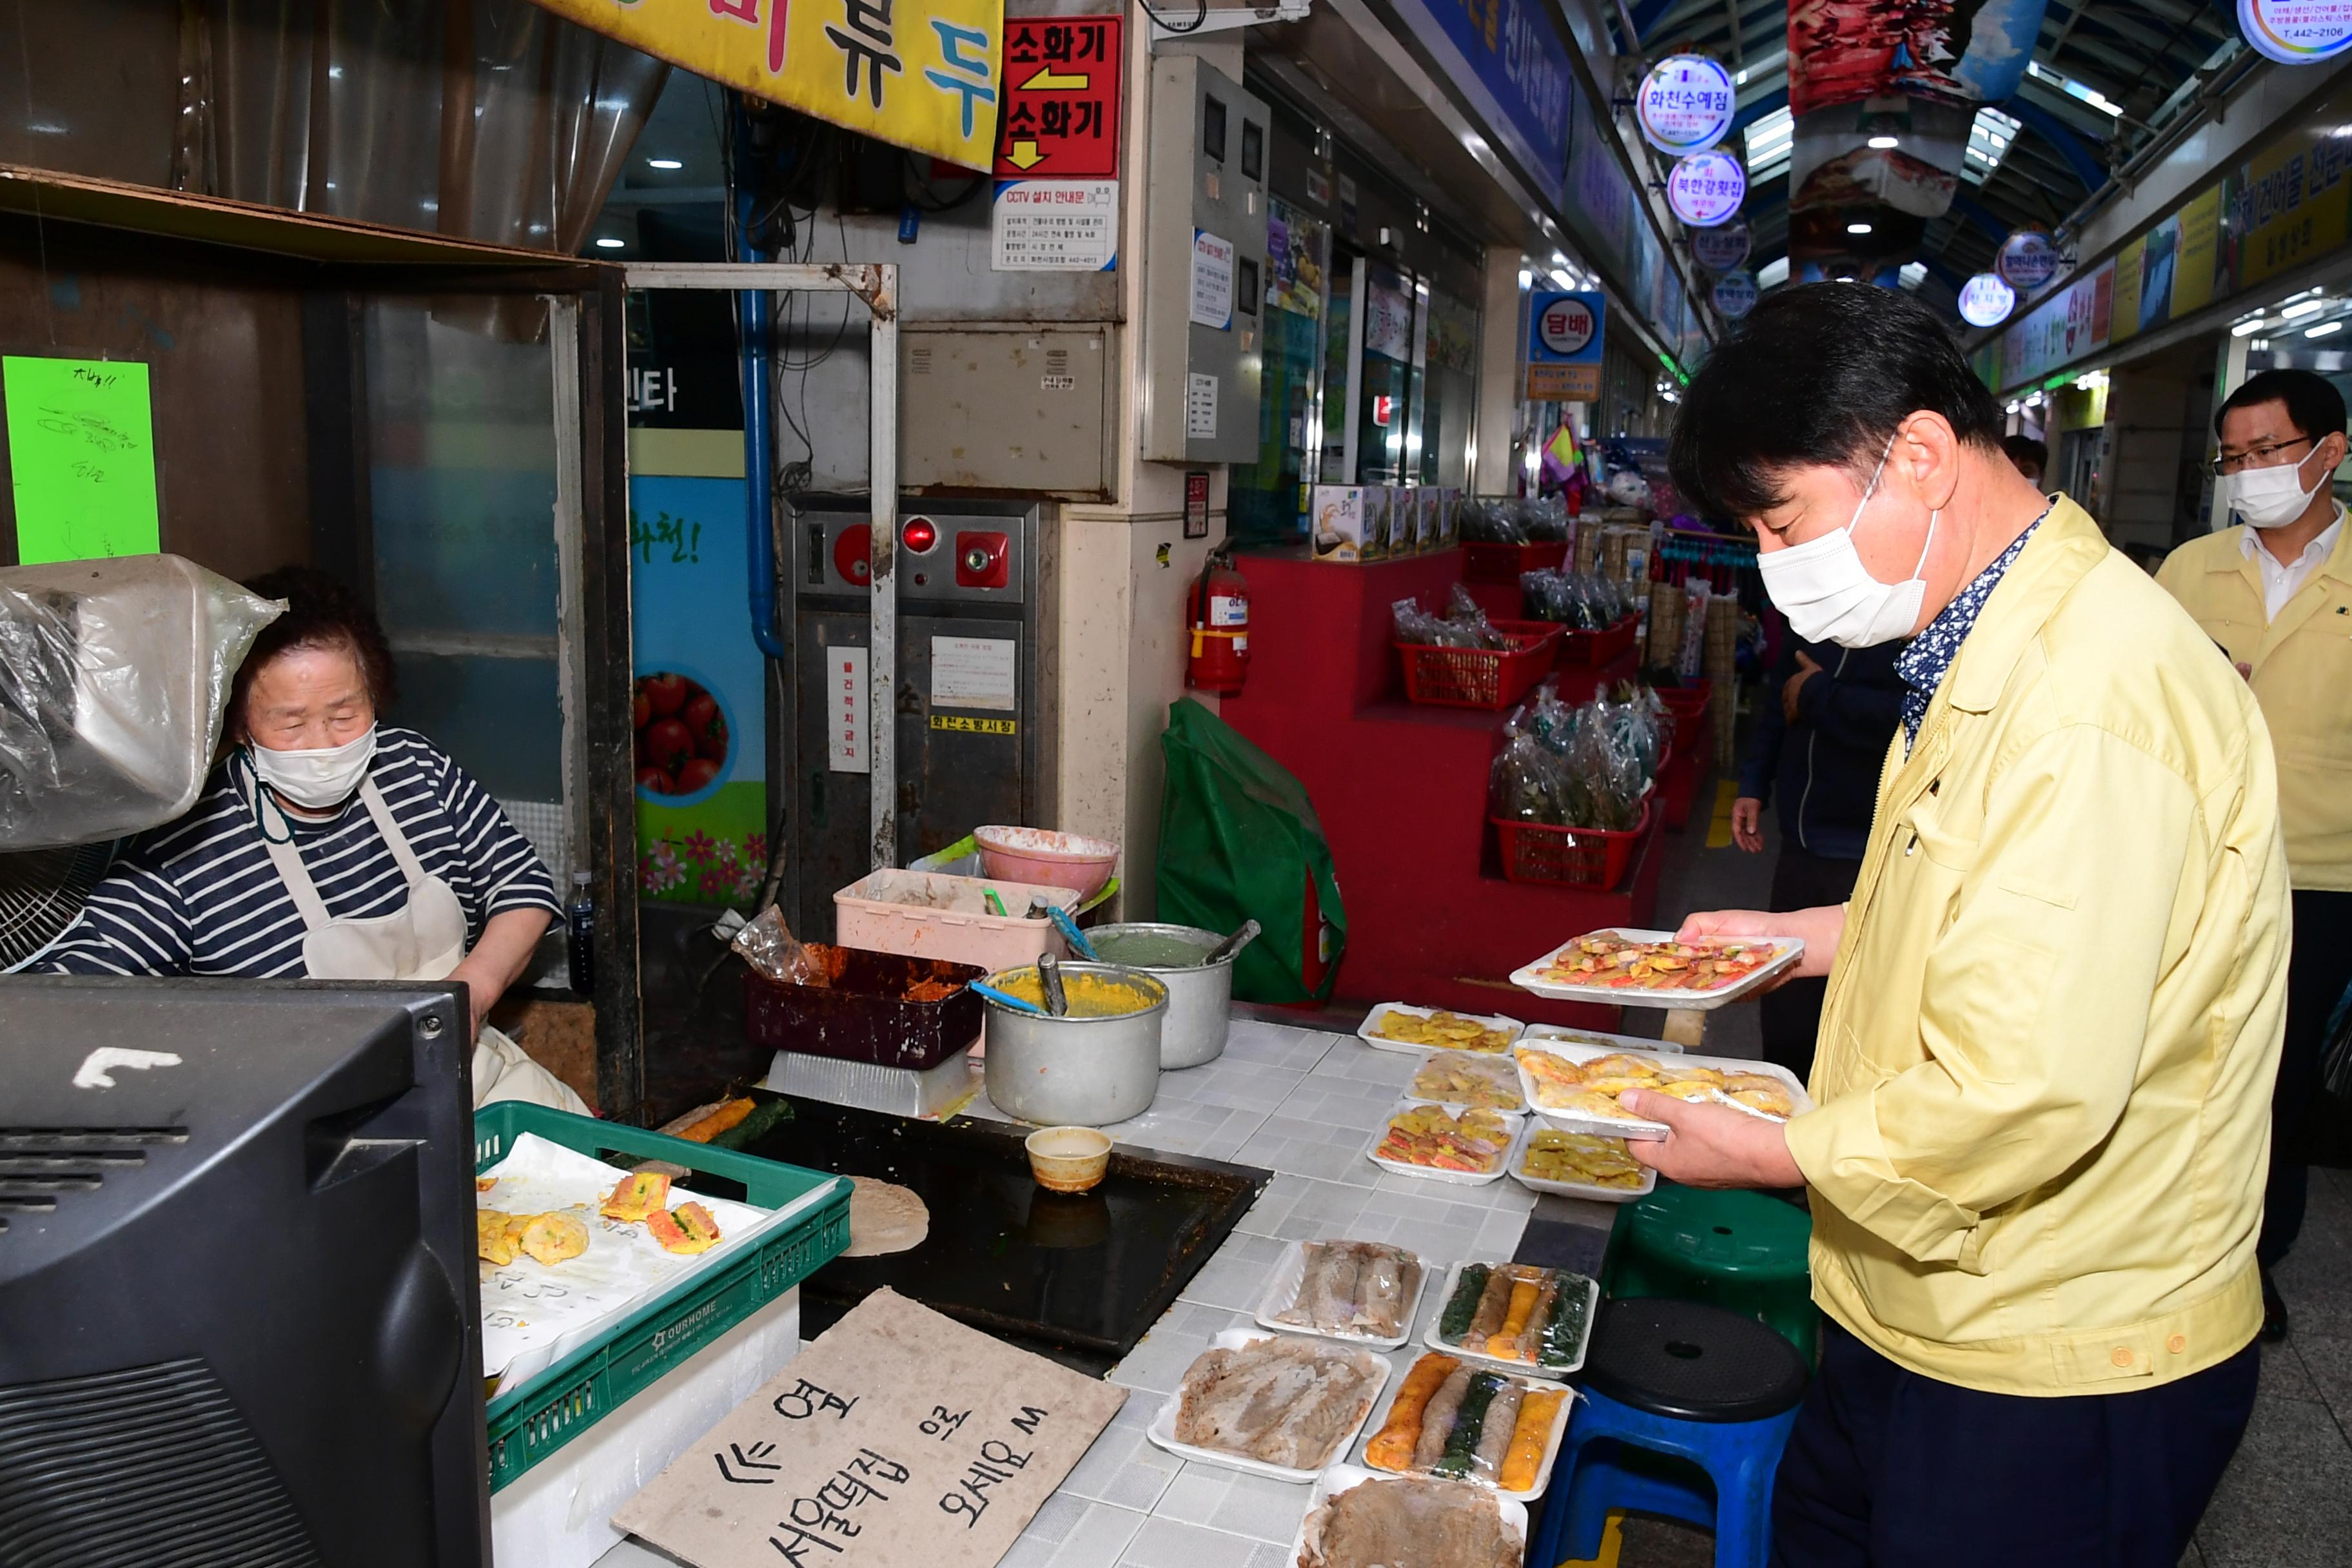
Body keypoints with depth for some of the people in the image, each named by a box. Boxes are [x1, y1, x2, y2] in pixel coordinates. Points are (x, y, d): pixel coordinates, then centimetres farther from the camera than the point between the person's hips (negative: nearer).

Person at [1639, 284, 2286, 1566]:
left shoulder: (2090, 700, -29)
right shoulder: (1996, 653, 6)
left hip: (2054, 1375, -9)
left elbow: (2029, 1093, -32)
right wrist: (1804, 935, 9)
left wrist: (1766, 1153, -18)